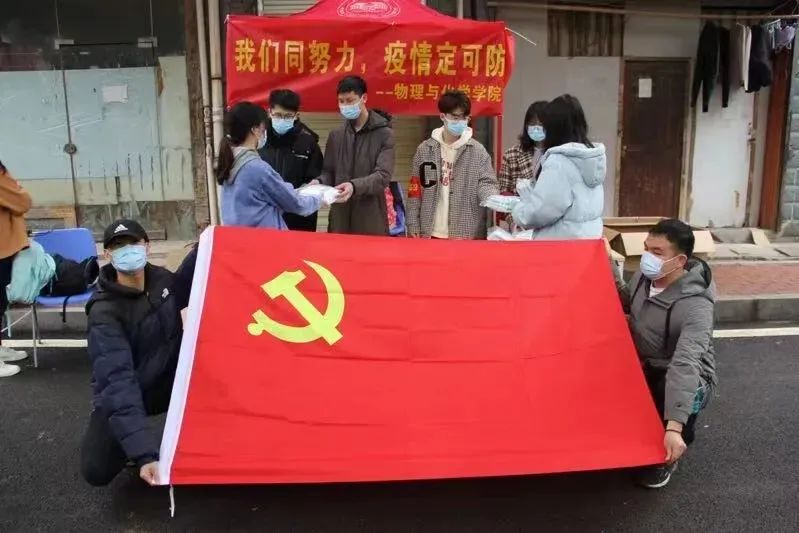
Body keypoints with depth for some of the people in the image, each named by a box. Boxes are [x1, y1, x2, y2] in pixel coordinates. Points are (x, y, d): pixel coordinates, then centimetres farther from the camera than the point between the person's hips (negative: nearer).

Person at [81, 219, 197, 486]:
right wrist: (144, 453, -46)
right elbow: (118, 381, -37)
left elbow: (185, 289, 16)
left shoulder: (161, 278, -9)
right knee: (97, 470, -23)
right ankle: (132, 442, 12)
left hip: (168, 381, 5)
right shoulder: (104, 313, -27)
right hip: (122, 398, -5)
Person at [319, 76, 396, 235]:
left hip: (371, 220, -4)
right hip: (340, 219, 4)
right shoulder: (336, 135, 13)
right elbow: (329, 171, 16)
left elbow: (383, 176, -12)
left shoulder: (384, 134, -2)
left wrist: (354, 186, -29)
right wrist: (319, 183, -8)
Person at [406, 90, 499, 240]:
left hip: (468, 233, -1)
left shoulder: (478, 150, 1)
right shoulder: (425, 150, 5)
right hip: (431, 233, 1)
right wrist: (413, 225, 1)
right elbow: (415, 188, 6)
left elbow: (486, 182, -3)